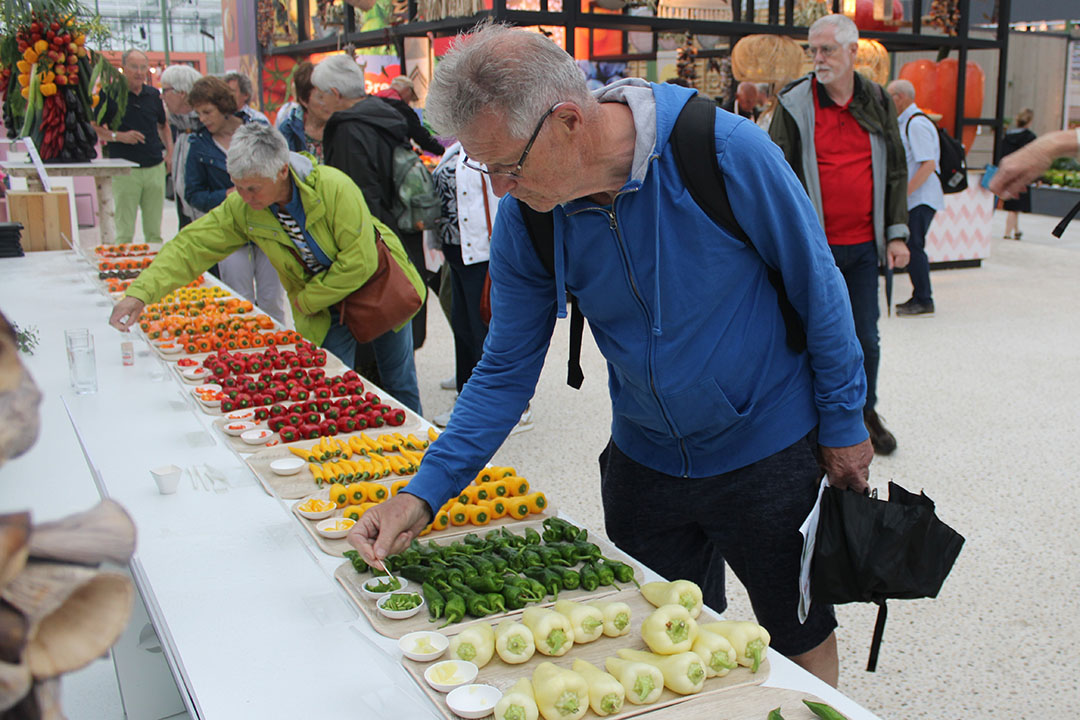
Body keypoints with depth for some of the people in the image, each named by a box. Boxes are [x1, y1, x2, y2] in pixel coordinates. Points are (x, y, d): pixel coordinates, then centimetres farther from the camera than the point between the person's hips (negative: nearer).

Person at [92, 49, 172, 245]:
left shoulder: (153, 95, 10)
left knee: (154, 230, 10)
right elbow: (95, 128, -1)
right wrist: (119, 136, -17)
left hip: (155, 168, 4)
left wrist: (169, 152, 10)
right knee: (124, 232, -1)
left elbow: (163, 125, 23)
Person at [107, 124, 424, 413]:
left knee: (400, 388, 13)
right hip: (322, 311, 3)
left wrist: (307, 300, -20)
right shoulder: (241, 207, -18)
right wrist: (139, 293, -30)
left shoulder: (333, 187, -32)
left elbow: (360, 261, -29)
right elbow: (190, 246, -18)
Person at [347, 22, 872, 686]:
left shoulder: (728, 152, -26)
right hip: (644, 459, 4)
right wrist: (425, 492, -15)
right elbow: (506, 371, -6)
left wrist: (844, 423, -5)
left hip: (768, 451, -3)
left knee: (800, 632, 17)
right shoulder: (525, 218, -14)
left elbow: (818, 288, -13)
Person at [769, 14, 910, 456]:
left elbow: (895, 171, 12)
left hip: (863, 245, 3)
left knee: (865, 338, 11)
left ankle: (866, 412, 30)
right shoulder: (794, 104, -3)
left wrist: (896, 233, 6)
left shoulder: (877, 103, 6)